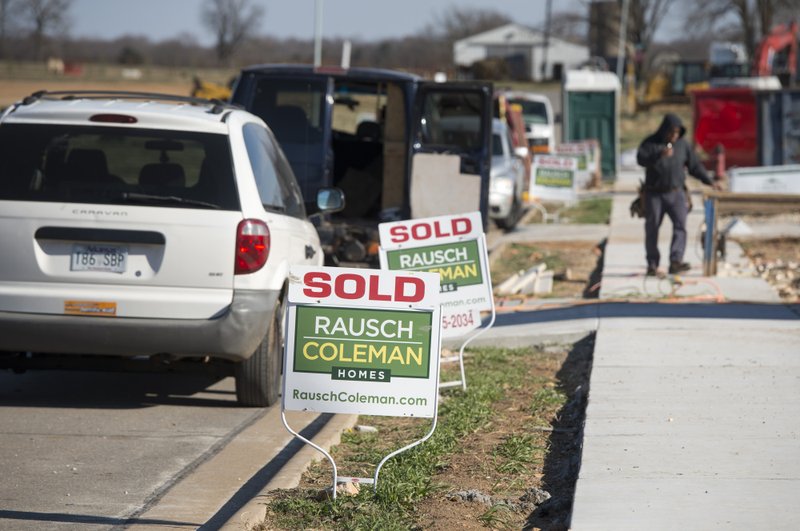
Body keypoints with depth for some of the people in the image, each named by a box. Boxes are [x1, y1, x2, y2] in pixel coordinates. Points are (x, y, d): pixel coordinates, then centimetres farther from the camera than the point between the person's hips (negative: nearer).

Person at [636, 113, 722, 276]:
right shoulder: (651, 143, -1)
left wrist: (709, 181, 1)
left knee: (680, 225, -14)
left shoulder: (683, 145, 7)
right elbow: (641, 158, -19)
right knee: (652, 229, 0)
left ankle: (676, 261, -22)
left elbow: (695, 166, 11)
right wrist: (659, 154, -34)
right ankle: (652, 265, 8)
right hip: (654, 194, -2)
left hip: (676, 193, 2)